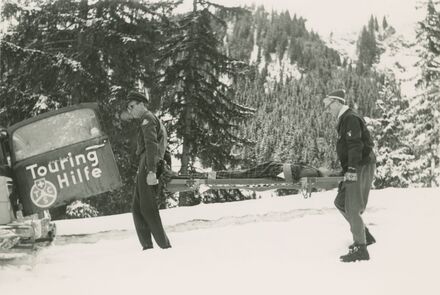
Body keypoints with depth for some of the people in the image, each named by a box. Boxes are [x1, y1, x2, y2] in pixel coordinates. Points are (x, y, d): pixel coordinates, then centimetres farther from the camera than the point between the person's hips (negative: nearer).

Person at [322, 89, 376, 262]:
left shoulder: (351, 119, -12)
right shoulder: (344, 120, 19)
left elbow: (356, 145, -22)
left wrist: (352, 169, -27)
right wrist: (346, 169, 25)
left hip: (362, 167, -11)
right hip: (354, 168, 11)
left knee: (352, 208, -10)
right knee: (340, 202, 14)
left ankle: (360, 249, -6)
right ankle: (365, 236, 19)